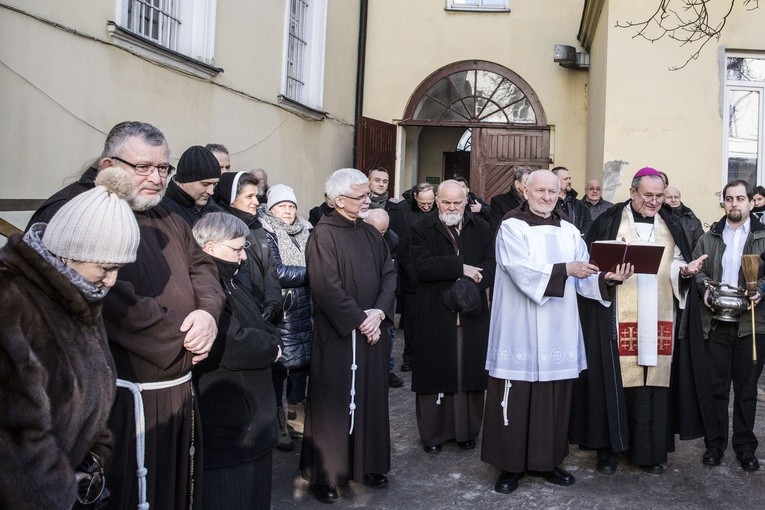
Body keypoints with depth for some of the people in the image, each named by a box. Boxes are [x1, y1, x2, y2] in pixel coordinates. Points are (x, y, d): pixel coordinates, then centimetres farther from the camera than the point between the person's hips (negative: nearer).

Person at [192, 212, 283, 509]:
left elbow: (264, 329, 14)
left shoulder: (228, 284, 14)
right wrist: (270, 349, -12)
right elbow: (231, 344, -30)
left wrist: (267, 342, -9)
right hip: (225, 428, -10)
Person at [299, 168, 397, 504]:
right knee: (334, 403, 2)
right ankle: (324, 474, 16)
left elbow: (389, 275, 6)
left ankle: (369, 465, 27)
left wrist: (379, 312, -10)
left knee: (371, 400, 13)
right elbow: (327, 287, -19)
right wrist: (359, 320, -16)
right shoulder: (323, 235, -12)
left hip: (373, 331, 7)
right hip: (338, 334, -6)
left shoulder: (371, 234, 11)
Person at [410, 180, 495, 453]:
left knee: (470, 373, 7)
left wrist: (473, 279, -18)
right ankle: (433, 433, 16)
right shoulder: (423, 230, 0)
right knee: (436, 373, 4)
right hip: (435, 316, -2)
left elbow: (492, 264, 1)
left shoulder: (482, 229, 9)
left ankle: (467, 431, 20)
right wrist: (461, 267, -16)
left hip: (472, 315, 2)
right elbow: (422, 266, -14)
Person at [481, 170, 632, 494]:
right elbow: (522, 271, -18)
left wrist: (607, 278, -13)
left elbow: (583, 278, 6)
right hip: (521, 330, -5)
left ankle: (546, 461, 24)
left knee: (554, 398, 10)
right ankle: (511, 464, 14)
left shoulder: (569, 232, 11)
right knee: (517, 398, 1)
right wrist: (564, 269, -26)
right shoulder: (512, 228, -5)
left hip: (558, 332, 5)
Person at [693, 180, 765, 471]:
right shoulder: (709, 238, 10)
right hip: (716, 323, 1)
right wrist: (705, 287, -12)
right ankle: (715, 444, 17)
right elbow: (697, 269, 7)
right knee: (717, 386, 7)